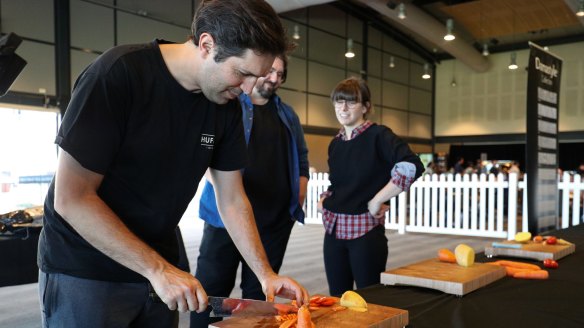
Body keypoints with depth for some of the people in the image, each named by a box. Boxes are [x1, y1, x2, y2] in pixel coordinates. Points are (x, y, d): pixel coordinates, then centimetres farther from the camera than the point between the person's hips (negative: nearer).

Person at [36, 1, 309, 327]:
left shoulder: (227, 105, -4)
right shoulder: (119, 74, -22)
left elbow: (232, 200, 2)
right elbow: (71, 198, -22)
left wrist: (265, 273, -7)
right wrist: (158, 269, -23)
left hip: (158, 266, 6)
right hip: (85, 272, -5)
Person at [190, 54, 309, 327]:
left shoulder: (287, 114, 16)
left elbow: (301, 157, 23)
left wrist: (301, 191, 10)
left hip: (276, 219, 4)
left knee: (259, 292, 12)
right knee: (212, 288, 0)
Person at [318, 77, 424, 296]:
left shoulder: (378, 135, -9)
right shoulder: (335, 143, 11)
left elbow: (412, 167, -24)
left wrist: (376, 201, -19)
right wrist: (324, 199, 6)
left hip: (366, 230, -6)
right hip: (333, 230, 6)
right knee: (337, 299, 13)